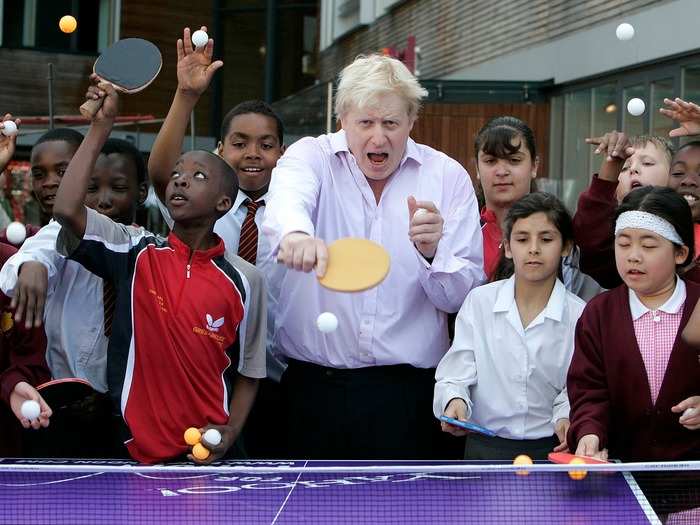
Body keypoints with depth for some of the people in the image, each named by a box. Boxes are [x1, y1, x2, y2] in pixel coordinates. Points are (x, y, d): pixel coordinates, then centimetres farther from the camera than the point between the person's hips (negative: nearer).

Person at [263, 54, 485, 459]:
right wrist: (295, 233, -45)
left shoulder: (448, 177, 4)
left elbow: (465, 295, 1)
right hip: (315, 385, 0)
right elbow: (288, 198, -23)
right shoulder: (311, 157, 3)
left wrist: (432, 253, -20)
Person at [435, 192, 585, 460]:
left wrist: (565, 420, -15)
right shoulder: (479, 302, 5)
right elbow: (454, 375, 2)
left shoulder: (579, 315, 2)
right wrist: (455, 400, -18)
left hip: (550, 448, 0)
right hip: (485, 446, 0)